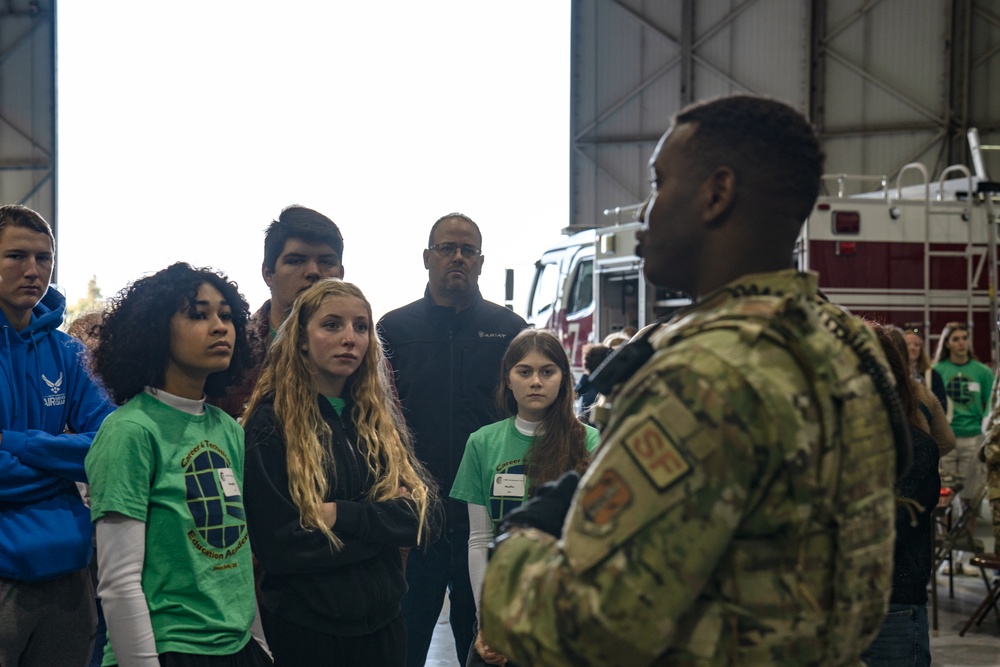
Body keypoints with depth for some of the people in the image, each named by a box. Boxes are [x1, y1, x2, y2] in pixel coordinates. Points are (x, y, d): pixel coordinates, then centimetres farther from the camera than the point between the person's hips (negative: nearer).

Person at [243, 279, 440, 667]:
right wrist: (382, 522, -11)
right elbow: (278, 546, -17)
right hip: (303, 632, -5)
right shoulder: (271, 425, -9)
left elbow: (427, 519, -3)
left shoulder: (381, 420, 7)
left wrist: (342, 516, -17)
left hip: (383, 624, 5)